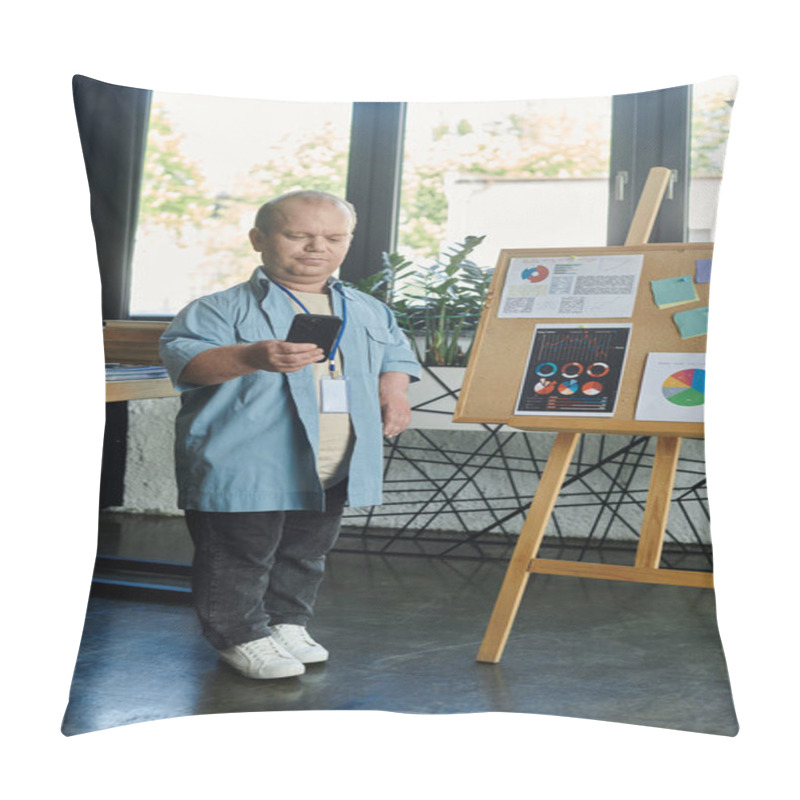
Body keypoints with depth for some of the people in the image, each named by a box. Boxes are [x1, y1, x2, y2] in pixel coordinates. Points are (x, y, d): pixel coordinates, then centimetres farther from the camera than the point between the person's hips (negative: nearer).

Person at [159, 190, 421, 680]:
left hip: (334, 473, 5)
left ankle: (288, 623, 36)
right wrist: (251, 358, -36)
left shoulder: (369, 312, 10)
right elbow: (184, 357, -20)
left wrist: (394, 390, 4)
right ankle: (242, 636, 19)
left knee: (306, 555, 18)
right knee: (241, 557, 2)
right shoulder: (225, 308, -7)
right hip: (245, 470, -5)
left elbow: (396, 352, 25)